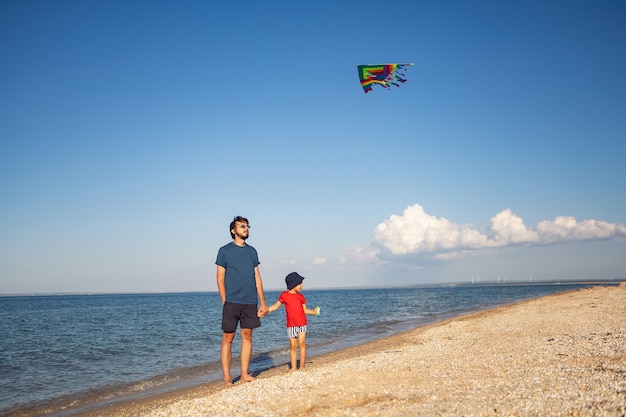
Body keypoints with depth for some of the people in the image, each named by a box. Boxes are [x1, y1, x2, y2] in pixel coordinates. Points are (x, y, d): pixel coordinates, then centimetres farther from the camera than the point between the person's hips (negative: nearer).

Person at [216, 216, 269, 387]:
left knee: (247, 337, 7)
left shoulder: (252, 251, 13)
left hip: (250, 302, 4)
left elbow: (257, 278, 13)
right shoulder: (224, 251, 0)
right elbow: (220, 278, -2)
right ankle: (227, 378, 3)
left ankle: (245, 374, 15)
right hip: (232, 302, -4)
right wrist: (224, 302, -8)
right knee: (228, 338, -2)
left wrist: (263, 303, 9)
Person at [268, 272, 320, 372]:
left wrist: (313, 311, -4)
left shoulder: (300, 297, 7)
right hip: (291, 325, -1)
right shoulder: (284, 295, 0)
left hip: (302, 324, 1)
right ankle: (293, 367, 10)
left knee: (302, 343, -7)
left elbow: (305, 310, 11)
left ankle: (302, 366, -1)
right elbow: (276, 305, 6)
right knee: (293, 346, 2)